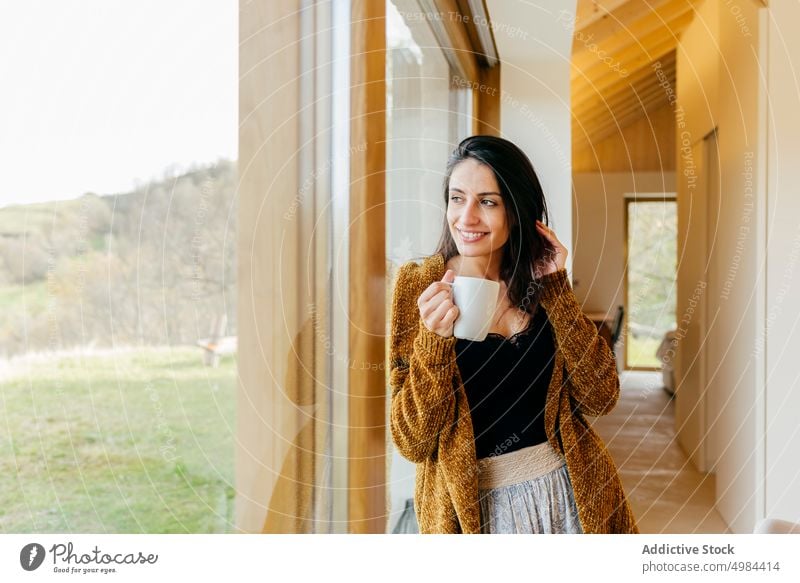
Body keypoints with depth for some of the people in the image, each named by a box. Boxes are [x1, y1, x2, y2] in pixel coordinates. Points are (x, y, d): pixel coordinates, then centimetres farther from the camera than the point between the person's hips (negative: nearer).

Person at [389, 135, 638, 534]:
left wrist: (554, 289, -14)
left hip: (570, 492, 3)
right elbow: (413, 442, -12)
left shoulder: (542, 283, -1)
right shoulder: (421, 284, -10)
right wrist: (434, 338, -25)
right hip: (473, 505, -3)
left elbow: (600, 397, -9)